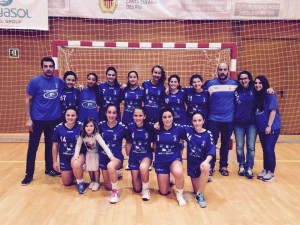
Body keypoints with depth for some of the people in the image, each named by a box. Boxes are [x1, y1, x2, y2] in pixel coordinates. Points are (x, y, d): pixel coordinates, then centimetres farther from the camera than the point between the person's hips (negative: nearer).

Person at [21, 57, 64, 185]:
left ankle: (49, 168, 32)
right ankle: (29, 174, 14)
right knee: (33, 147, 3)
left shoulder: (59, 82, 0)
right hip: (37, 119, -3)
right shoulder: (35, 81, -8)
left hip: (54, 119, 3)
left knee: (50, 145, 15)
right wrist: (28, 119, -11)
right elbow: (28, 100, -6)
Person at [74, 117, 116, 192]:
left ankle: (97, 182, 19)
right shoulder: (82, 135, -22)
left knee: (96, 168, -4)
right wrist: (76, 155, -24)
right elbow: (78, 145, -11)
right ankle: (92, 181, 29)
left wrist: (111, 156, -46)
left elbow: (104, 145, -38)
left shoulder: (96, 135, -32)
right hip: (89, 154, 3)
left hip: (96, 154, -3)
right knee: (89, 168, 4)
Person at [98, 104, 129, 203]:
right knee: (108, 186, 10)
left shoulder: (122, 127, -13)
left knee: (110, 166, -40)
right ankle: (115, 174, 44)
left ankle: (115, 192, -19)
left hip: (117, 156, -3)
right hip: (103, 156, 4)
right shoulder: (101, 125, -6)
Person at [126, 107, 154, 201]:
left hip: (146, 155, -2)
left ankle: (145, 189, -13)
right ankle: (140, 176, 40)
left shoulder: (149, 127, -12)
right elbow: (128, 143, 4)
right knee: (136, 188, 4)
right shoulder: (130, 127, -9)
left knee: (143, 167, -40)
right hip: (134, 156, 2)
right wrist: (129, 155, 3)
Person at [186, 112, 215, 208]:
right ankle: (204, 178, 41)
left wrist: (206, 161, -38)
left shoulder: (208, 134, -11)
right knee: (196, 190, 7)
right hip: (192, 162, 3)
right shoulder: (188, 130, -6)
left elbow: (212, 150, -20)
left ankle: (200, 194, -18)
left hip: (202, 161, -2)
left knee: (206, 169, -39)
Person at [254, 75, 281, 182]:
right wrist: (259, 126, 8)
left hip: (272, 127, -6)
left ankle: (271, 172, 8)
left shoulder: (270, 95, -10)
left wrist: (269, 126, -17)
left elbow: (273, 111, -14)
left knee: (269, 149, -4)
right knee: (265, 149, 13)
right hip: (261, 128, 6)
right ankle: (265, 170, 23)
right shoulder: (256, 96, 7)